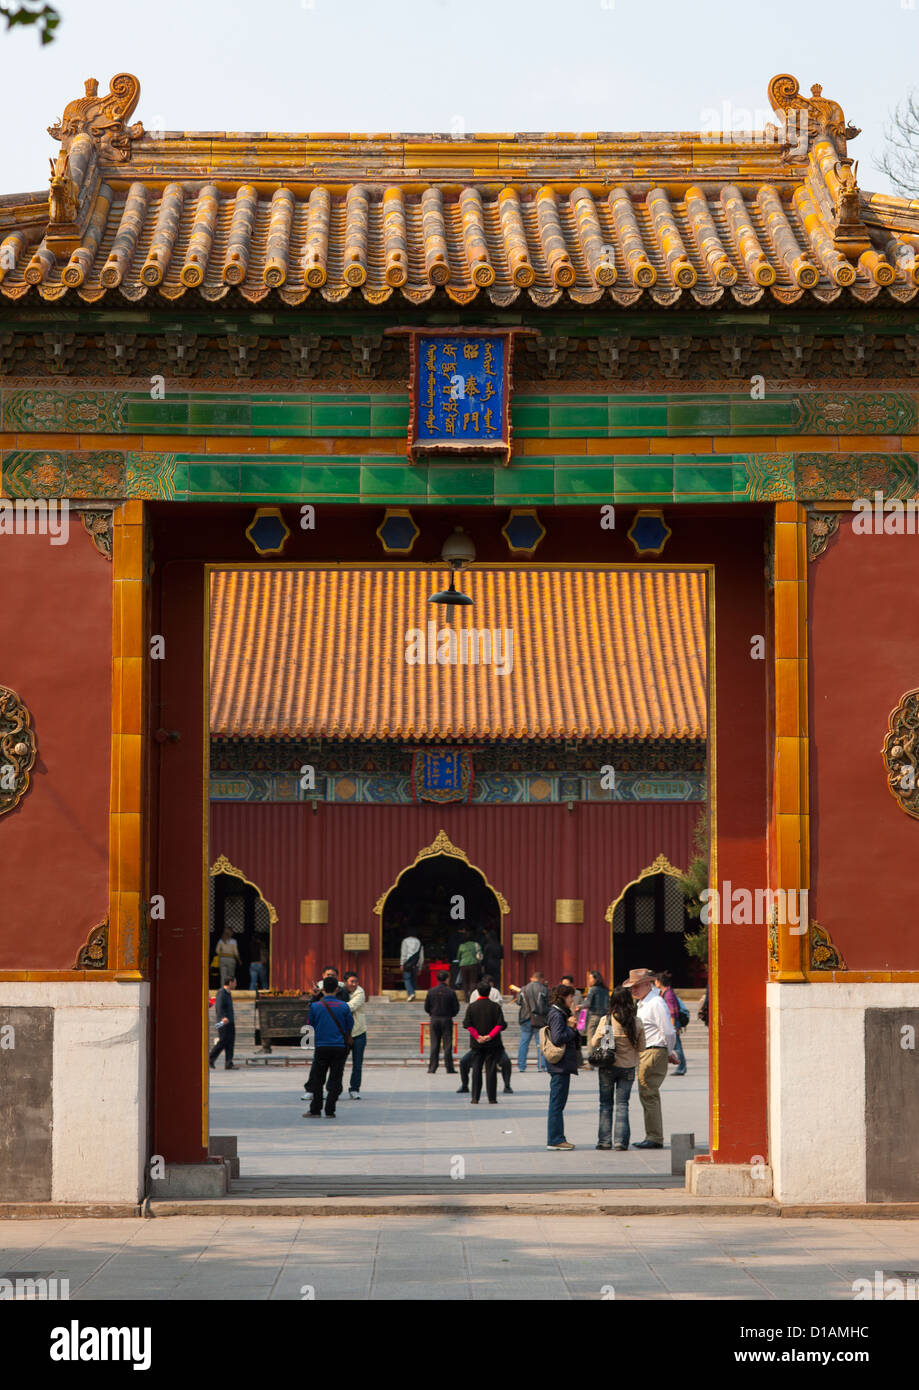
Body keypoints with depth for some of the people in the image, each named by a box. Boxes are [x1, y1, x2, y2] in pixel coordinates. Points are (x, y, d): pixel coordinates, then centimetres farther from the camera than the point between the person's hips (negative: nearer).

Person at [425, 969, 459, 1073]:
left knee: (434, 1045, 5)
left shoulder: (431, 992, -1)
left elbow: (426, 1008, 2)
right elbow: (456, 1008, -4)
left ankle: (432, 1067, 2)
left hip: (434, 1020, 2)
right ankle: (449, 1068, 2)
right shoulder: (451, 992, -7)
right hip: (447, 1020, -2)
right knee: (447, 1045, 2)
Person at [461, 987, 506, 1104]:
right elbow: (500, 1024, -10)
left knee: (476, 1069, 7)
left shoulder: (471, 1007, 1)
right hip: (492, 1044, -1)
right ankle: (492, 1098, -1)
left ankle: (475, 1098, 3)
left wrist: (477, 1036, -7)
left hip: (477, 1044, 1)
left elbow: (467, 1024, -5)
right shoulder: (495, 1007, -3)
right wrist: (490, 1036, -12)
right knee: (491, 1070, 2)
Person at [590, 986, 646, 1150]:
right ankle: (621, 1141, 2)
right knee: (622, 1104, 8)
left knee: (606, 1103, 11)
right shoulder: (637, 1022, -7)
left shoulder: (606, 1020, -12)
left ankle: (605, 1140, 9)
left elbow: (594, 1043, -4)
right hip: (628, 1067, 1)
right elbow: (641, 1048, 1)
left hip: (608, 1067, -1)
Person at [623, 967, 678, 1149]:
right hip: (643, 1054, 10)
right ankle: (652, 1137, 20)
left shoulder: (656, 1003, -14)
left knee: (648, 1095, -10)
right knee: (649, 1095, 14)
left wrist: (668, 1052, -2)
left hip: (654, 1053, -10)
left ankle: (654, 1138, -7)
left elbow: (668, 1032, -17)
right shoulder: (641, 1003, 16)